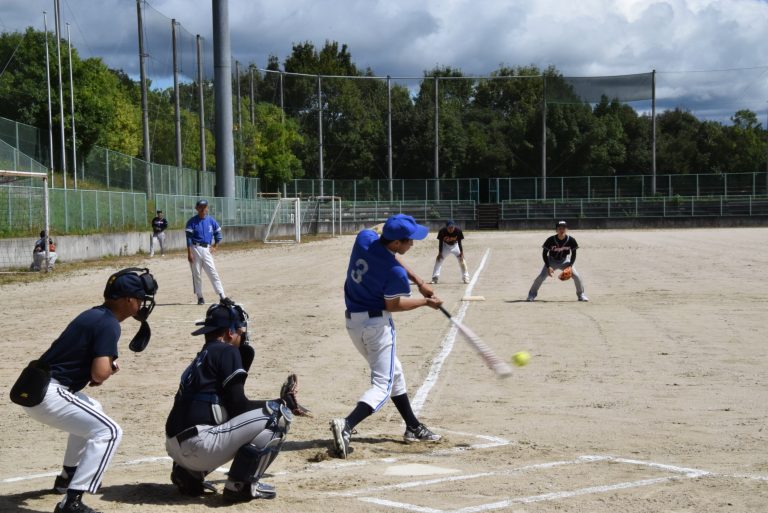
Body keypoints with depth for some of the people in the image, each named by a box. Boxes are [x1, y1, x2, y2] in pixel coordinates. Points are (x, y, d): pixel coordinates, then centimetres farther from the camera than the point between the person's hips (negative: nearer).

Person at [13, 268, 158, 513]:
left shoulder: (94, 315, 15)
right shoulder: (109, 324, -13)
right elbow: (99, 375, -20)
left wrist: (106, 364, 7)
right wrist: (109, 368, 2)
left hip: (35, 388, 10)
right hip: (48, 395, -10)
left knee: (91, 412, 33)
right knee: (109, 431, -12)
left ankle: (68, 477, 41)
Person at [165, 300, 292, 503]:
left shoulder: (201, 358, 24)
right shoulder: (227, 352, -2)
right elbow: (238, 405, -7)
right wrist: (279, 403, 8)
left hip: (175, 447, 9)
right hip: (198, 446, -9)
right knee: (279, 414, -5)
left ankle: (189, 475, 17)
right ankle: (240, 484, -7)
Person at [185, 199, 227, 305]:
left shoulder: (211, 220, 6)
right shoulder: (192, 221, -4)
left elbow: (218, 234, 17)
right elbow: (189, 238, -7)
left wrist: (214, 246, 8)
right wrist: (189, 253, -13)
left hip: (207, 249, 2)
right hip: (196, 249, -2)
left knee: (213, 273, -2)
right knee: (196, 274, 2)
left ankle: (222, 296, -6)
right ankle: (200, 297, 9)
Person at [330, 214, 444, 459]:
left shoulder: (364, 238, -5)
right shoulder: (395, 273, -24)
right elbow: (392, 305, -12)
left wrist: (418, 281, 9)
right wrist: (425, 302, 0)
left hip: (352, 321, 9)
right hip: (376, 322, -9)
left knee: (394, 373, 22)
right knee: (383, 385, -5)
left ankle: (414, 428, 31)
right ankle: (346, 425, -27)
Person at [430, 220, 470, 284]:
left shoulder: (458, 230, -28)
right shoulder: (442, 231, -29)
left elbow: (459, 243, -17)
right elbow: (440, 242, -18)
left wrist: (461, 253, -19)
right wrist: (440, 253, -20)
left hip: (455, 245, 0)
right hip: (445, 245, 0)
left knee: (461, 259, -9)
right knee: (439, 259, -9)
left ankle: (465, 277, 1)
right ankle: (435, 278, -4)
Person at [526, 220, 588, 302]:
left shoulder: (571, 240, -19)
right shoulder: (551, 240, -23)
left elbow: (573, 254, -6)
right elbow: (544, 253, -14)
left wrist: (570, 265, -21)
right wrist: (548, 267, -24)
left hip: (565, 261, 1)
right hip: (552, 261, -1)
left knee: (576, 276, -15)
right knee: (541, 277, -17)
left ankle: (581, 294, 7)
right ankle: (532, 294, 2)